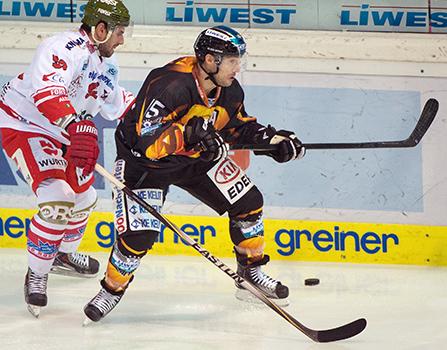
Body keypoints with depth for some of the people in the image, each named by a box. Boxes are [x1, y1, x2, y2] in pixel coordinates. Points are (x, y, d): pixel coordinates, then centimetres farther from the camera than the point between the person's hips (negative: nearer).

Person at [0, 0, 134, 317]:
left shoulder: (107, 63, 5)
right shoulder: (64, 49, -27)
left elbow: (115, 104, 21)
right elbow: (48, 92, -45)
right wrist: (77, 127, -56)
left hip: (65, 134, 10)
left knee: (83, 198, 20)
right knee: (58, 201, -22)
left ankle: (64, 254, 47)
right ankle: (36, 274, -7)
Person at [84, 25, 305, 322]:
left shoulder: (229, 91, -10)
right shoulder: (171, 84, -35)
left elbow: (239, 125, 10)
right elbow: (146, 141, -41)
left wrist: (272, 139, -5)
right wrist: (188, 133, -55)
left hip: (197, 157, 7)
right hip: (145, 161, -7)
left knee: (248, 203, 2)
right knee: (138, 236, -17)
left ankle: (251, 271, 23)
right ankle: (112, 290, 9)